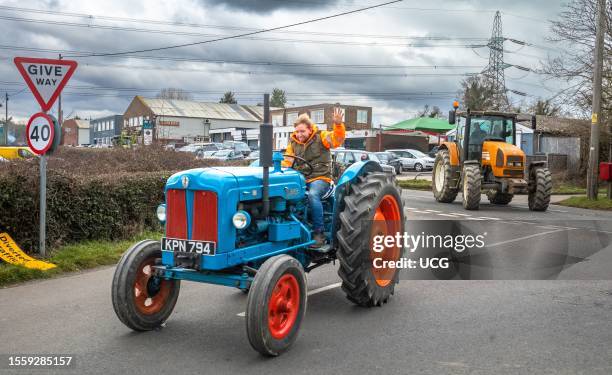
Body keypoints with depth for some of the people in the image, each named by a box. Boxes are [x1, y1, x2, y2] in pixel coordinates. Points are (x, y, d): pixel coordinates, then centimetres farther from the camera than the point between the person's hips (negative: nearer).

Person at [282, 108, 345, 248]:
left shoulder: (320, 137, -1)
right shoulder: (293, 142, 12)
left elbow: (337, 140, -15)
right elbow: (287, 161, 11)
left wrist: (338, 124, -32)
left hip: (319, 178, -5)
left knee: (313, 195, -37)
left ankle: (318, 233, -27)